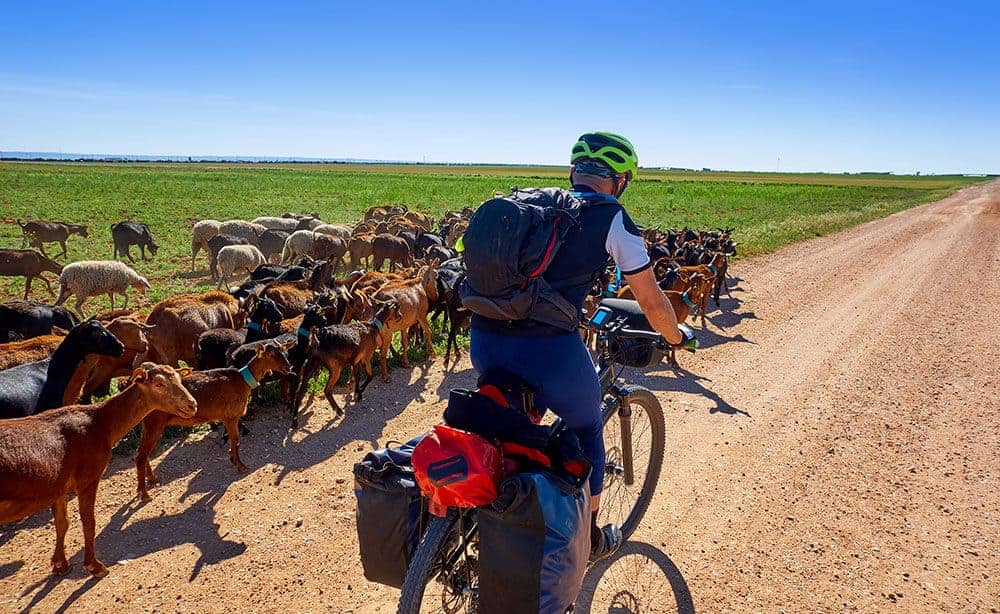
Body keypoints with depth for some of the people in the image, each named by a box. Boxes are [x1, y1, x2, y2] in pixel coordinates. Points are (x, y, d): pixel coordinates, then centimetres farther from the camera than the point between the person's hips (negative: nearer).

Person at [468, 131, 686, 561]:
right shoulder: (613, 219, 4)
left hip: (483, 342, 5)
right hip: (547, 347, -5)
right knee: (587, 431, 24)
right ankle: (589, 539, 40)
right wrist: (676, 338, 30)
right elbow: (652, 302, 9)